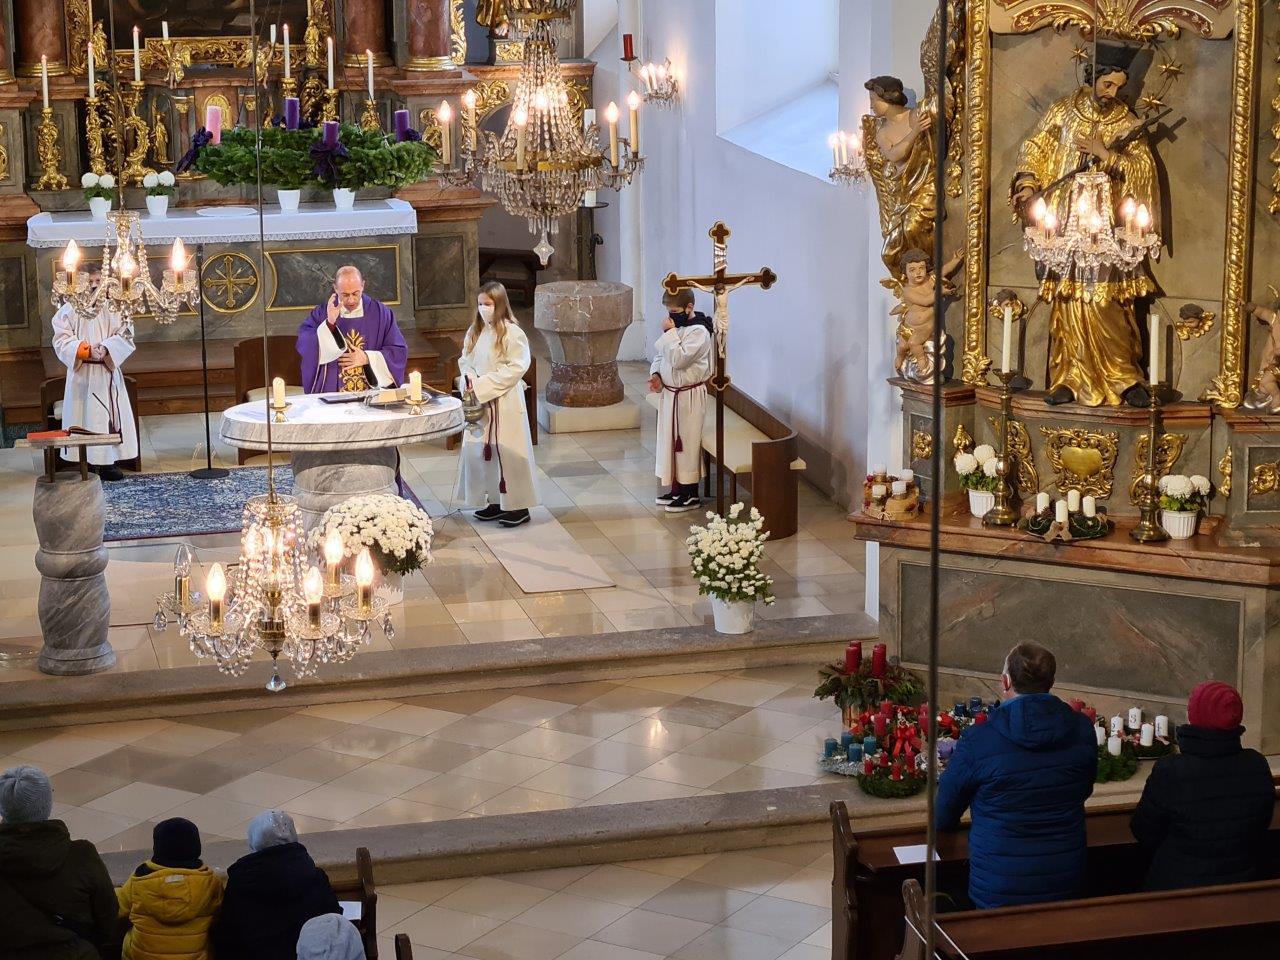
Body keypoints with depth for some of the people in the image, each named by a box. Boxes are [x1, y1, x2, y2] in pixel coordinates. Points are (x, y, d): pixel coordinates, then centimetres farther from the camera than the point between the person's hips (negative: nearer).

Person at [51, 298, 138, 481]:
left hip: (107, 372, 1)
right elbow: (62, 340, -3)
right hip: (81, 375, -1)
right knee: (85, 416, -3)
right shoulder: (69, 310, 3)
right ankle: (88, 464, 1)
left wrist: (107, 349, -21)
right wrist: (80, 350, -22)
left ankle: (107, 462, 5)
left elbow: (124, 335, -3)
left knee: (110, 414, 0)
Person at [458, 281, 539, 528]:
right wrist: (468, 378, -8)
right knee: (480, 451, 10)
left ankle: (518, 507, 5)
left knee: (507, 451, -3)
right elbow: (465, 361, 15)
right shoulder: (474, 332, 9)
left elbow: (517, 368, -18)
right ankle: (495, 502, 21)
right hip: (479, 402, 7)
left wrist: (483, 384, -19)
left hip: (505, 403, -7)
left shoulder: (512, 333, -13)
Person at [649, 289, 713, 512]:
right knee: (670, 440, 15)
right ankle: (677, 489, 28)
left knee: (686, 442, -1)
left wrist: (669, 332, -24)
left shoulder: (698, 332, -20)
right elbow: (660, 355, 17)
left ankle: (691, 495, 9)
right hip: (670, 392, 9)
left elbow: (679, 359, -29)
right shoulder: (675, 327, 7)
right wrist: (656, 374, -1)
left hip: (689, 396, -9)